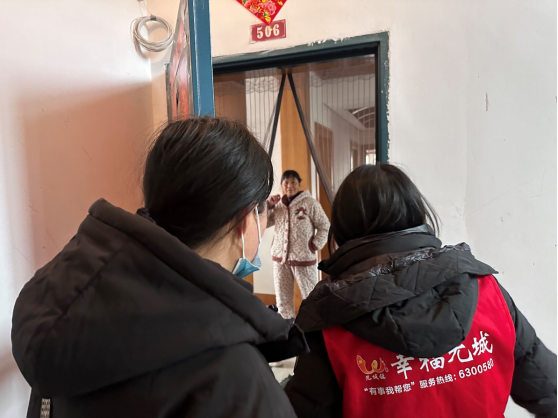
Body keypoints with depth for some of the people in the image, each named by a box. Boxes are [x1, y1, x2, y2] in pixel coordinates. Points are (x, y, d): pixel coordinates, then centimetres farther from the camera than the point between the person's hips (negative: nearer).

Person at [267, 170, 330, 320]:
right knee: (283, 295, 15)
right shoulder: (278, 204, 7)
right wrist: (268, 206, -5)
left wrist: (315, 245, -9)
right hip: (280, 257, 5)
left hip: (304, 258, -5)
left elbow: (325, 226, -4)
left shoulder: (310, 203, -7)